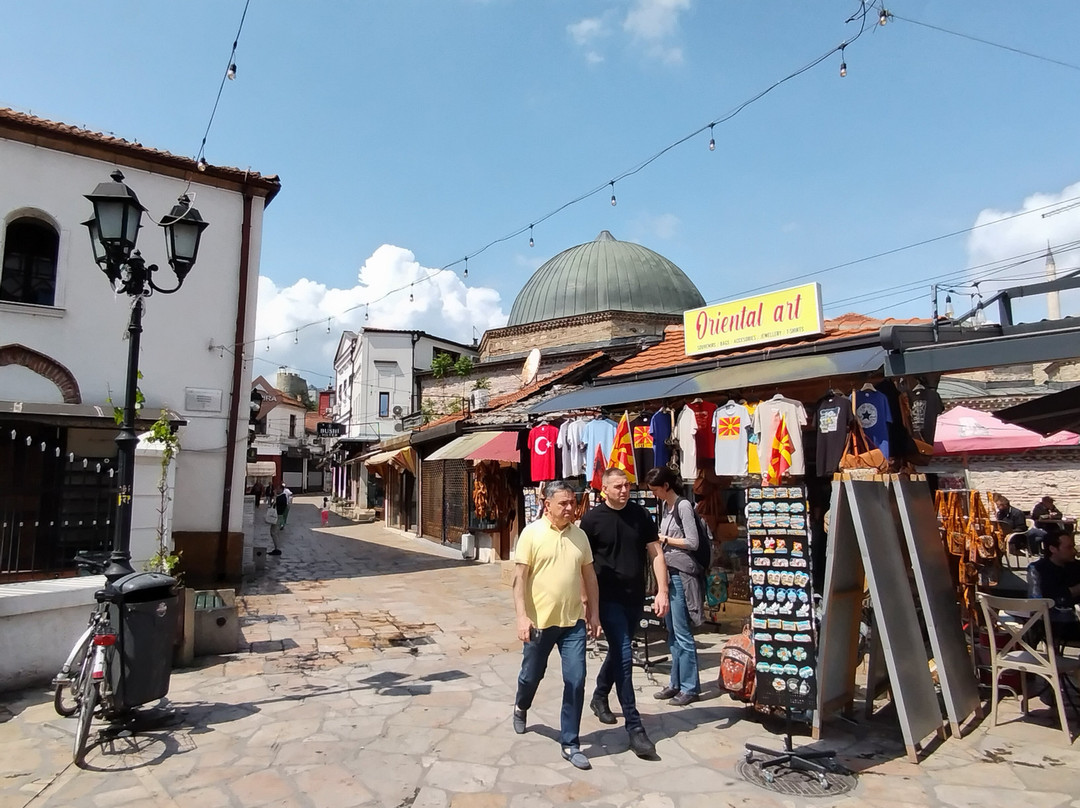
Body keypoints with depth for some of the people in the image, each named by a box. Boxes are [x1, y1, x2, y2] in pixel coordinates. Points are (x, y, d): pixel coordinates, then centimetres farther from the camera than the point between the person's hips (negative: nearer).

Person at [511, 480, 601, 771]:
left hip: (573, 621, 3)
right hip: (540, 621, -2)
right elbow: (519, 577, -12)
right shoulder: (531, 533, -10)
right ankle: (521, 707, 49)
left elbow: (589, 576, 11)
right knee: (531, 675, 16)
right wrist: (522, 616, -19)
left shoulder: (580, 535, 3)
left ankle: (570, 743, 14)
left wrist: (593, 613, 8)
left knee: (576, 680, -1)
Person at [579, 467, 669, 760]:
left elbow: (655, 553, 3)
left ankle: (599, 697, 43)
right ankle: (634, 728, 0)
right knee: (624, 657, -8)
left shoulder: (640, 514, 1)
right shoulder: (592, 519, -8)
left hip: (635, 598, 4)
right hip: (609, 599, -4)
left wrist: (662, 591, -5)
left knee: (618, 651, 19)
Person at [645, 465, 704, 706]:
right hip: (668, 573, 9)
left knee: (682, 633, -3)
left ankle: (690, 687, 6)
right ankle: (676, 683, 22)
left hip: (681, 574, -9)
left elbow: (692, 542, -14)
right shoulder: (666, 507, 14)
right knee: (672, 633, 13)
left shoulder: (683, 505, -11)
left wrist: (664, 539, -9)